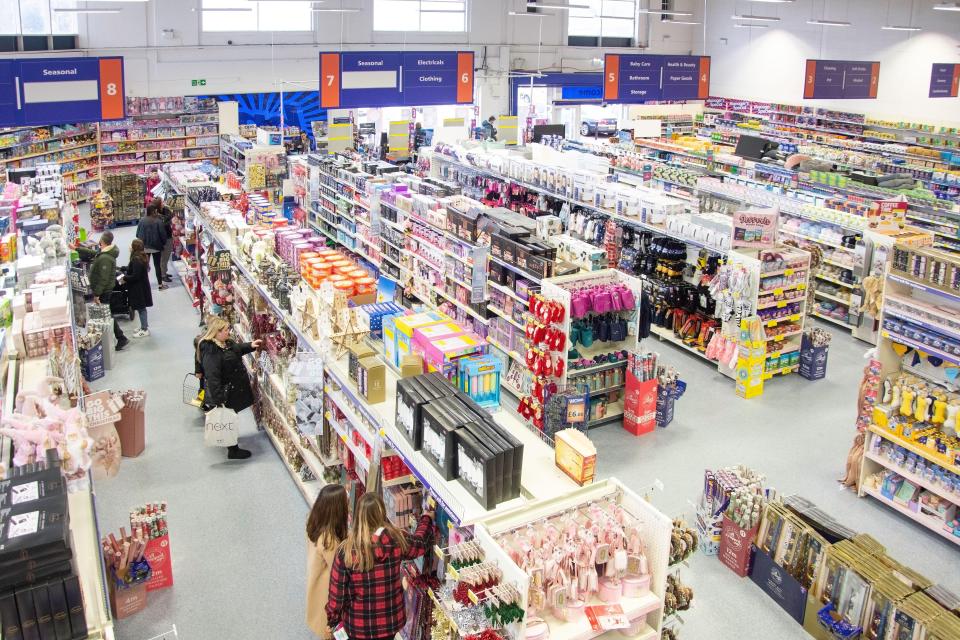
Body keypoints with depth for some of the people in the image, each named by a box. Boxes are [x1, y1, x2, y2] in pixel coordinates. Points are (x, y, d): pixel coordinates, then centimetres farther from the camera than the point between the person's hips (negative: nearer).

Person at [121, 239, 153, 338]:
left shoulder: (136, 260, -24)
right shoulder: (141, 257, 5)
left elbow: (135, 276, -26)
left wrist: (124, 278, -12)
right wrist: (126, 275, 10)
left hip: (138, 289, -9)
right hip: (142, 287, 9)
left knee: (141, 308, 0)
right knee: (141, 308, 18)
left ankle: (145, 330, 8)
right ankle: (144, 326, 29)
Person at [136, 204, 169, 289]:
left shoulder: (142, 220, -6)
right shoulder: (158, 221, -17)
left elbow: (138, 234, 1)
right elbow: (163, 234, -13)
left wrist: (142, 242, 17)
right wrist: (164, 242, 6)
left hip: (144, 246, 3)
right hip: (156, 246, -3)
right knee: (157, 265, 6)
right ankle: (160, 284, 10)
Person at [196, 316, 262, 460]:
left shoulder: (224, 342, -1)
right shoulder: (211, 351, -31)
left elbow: (237, 348, 22)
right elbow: (212, 378, -32)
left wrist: (250, 345, 5)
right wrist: (218, 400, -31)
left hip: (233, 388, 10)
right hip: (225, 394, -10)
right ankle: (233, 451, 21)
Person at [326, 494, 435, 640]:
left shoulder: (346, 551, -24)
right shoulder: (397, 541, -17)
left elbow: (337, 592, -14)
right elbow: (420, 543, 6)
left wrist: (333, 620, 3)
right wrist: (426, 518, 24)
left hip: (358, 625, -2)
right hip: (390, 621, 2)